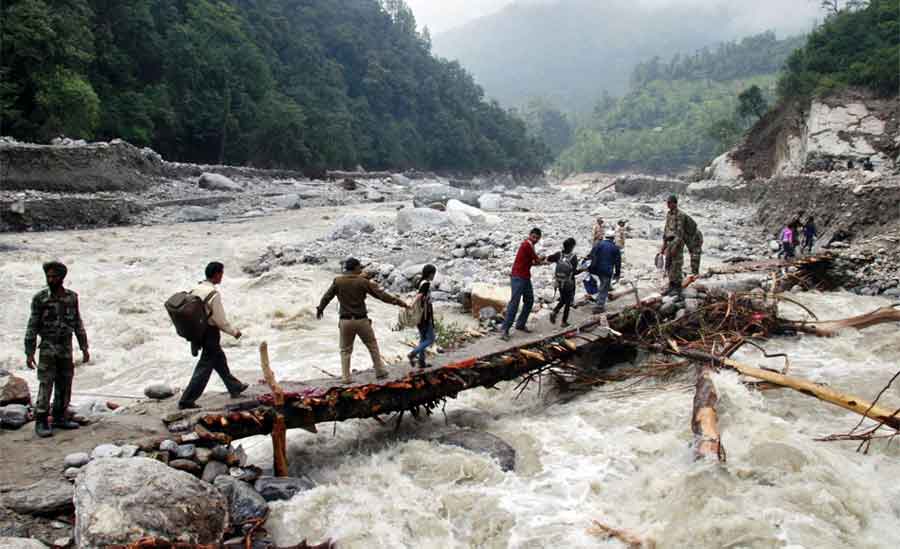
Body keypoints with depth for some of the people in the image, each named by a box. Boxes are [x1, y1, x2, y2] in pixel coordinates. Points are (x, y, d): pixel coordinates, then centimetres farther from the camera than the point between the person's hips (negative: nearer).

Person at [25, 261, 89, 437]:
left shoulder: (72, 297, 3)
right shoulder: (40, 298, -7)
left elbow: (78, 324, 10)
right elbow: (32, 326, -5)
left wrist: (84, 348, 8)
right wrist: (29, 352, -9)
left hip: (66, 349, 4)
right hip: (48, 349, -4)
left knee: (64, 386, 8)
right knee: (46, 386, -6)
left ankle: (59, 418, 19)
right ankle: (41, 423, -1)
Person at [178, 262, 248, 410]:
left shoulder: (196, 289, 0)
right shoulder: (214, 293, -23)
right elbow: (221, 320, -19)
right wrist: (234, 332, -4)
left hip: (198, 330, 9)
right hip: (210, 333, -9)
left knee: (220, 360, 22)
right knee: (205, 367, 1)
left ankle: (235, 387, 38)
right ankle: (186, 400, 5)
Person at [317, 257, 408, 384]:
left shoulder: (338, 281, -1)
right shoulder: (363, 282, -7)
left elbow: (327, 296, 9)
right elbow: (380, 294, -8)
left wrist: (320, 309, 27)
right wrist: (397, 301, -2)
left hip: (345, 321, 2)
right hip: (361, 320, -2)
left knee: (345, 350, 13)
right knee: (372, 345, 15)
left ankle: (346, 377, 8)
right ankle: (380, 371, 20)